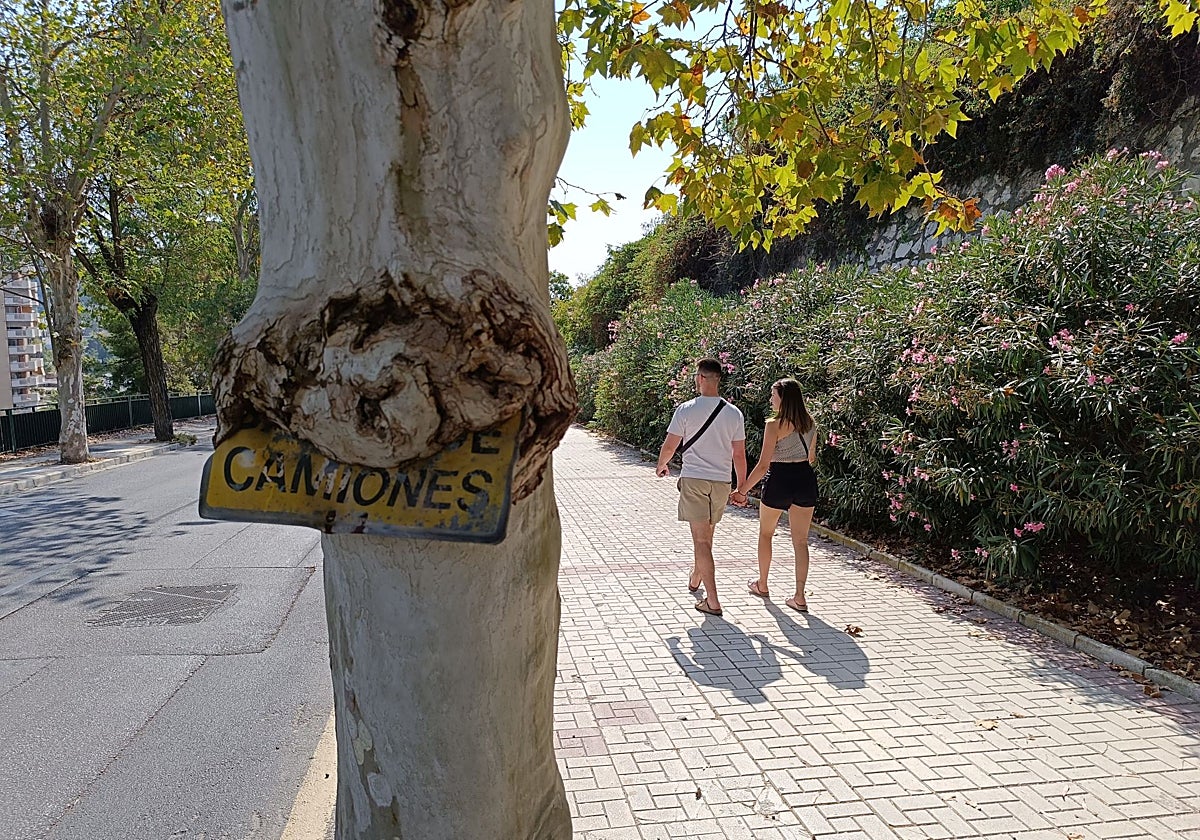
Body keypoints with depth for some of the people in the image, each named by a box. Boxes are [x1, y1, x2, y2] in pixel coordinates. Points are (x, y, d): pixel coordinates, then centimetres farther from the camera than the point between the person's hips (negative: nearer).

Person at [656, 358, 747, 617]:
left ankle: (712, 601, -6)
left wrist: (661, 466, 18)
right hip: (721, 481, 4)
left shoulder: (686, 410, -9)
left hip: (694, 479, -4)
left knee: (701, 539, -3)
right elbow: (739, 455, 4)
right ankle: (695, 580, 42)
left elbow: (669, 446, -3)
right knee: (706, 535, 22)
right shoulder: (734, 413, 1)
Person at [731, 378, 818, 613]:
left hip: (779, 481, -5)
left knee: (765, 533, 18)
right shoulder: (810, 424, 4)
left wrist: (742, 490, -10)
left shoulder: (774, 425, -15)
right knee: (801, 541, 8)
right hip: (806, 480, 5)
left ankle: (762, 585, 31)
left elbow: (763, 465, -16)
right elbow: (811, 458, 15)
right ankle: (799, 597, 6)